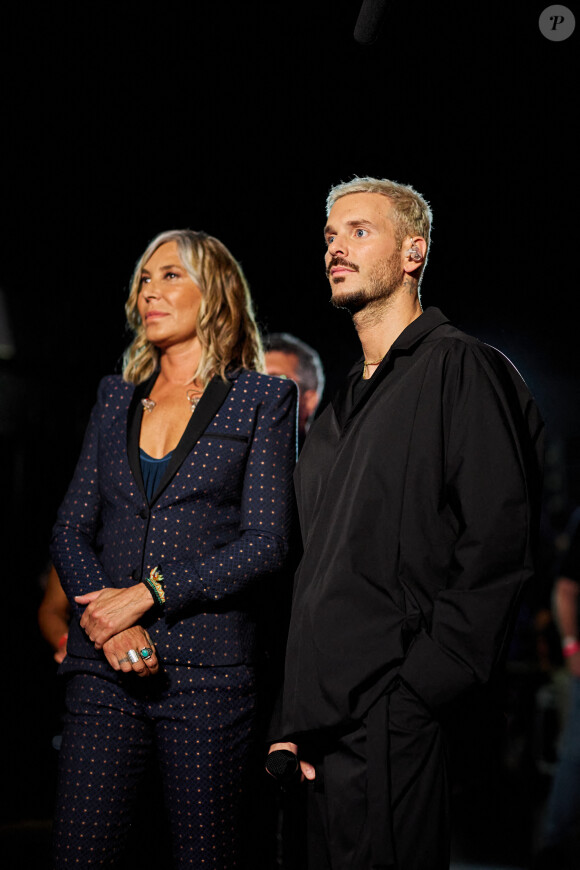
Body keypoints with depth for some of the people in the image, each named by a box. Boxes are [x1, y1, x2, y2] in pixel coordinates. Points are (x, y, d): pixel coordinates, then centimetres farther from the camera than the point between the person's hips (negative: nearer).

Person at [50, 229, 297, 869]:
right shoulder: (116, 397, 17)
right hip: (104, 667, 4)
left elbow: (265, 545, -5)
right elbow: (70, 531, 12)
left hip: (207, 670, -3)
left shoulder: (263, 400, 4)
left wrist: (147, 593, -11)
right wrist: (107, 619, -7)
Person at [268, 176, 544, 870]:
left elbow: (496, 551, -14)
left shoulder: (462, 370, -5)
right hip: (324, 730, 8)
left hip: (400, 734, -8)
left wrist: (416, 696, -19)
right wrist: (291, 721, 13)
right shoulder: (339, 409, 21)